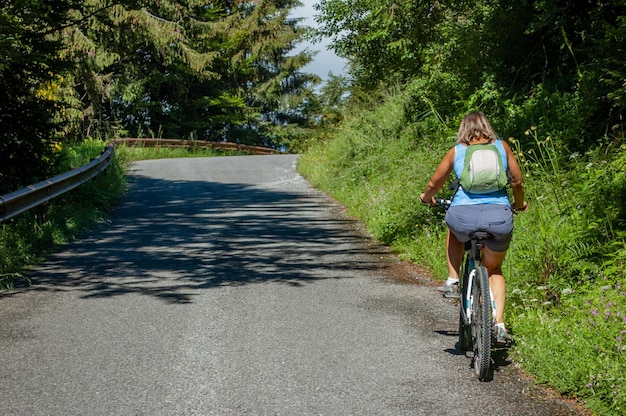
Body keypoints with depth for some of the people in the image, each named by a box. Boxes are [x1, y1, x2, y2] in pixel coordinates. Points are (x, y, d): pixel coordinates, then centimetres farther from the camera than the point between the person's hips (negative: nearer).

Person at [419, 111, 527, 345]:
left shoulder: (456, 151, 13)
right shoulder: (502, 147, 15)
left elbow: (434, 184, 22)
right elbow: (518, 182, 21)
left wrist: (427, 198, 44)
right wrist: (519, 204, 41)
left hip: (464, 215, -1)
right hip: (499, 217, 1)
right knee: (494, 269, 25)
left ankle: (453, 280, 26)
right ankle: (499, 324, 11)